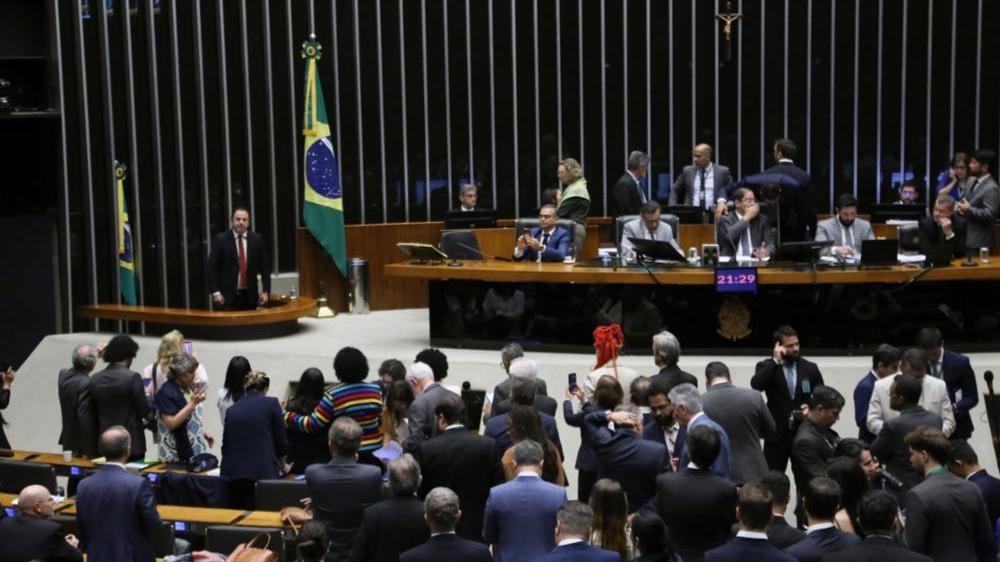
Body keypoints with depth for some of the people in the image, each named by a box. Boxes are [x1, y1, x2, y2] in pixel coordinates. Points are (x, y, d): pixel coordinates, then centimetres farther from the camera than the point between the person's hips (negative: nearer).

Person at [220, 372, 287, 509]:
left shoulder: (232, 409, 13)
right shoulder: (271, 404, 2)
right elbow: (280, 441, 4)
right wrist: (282, 465, 23)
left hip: (231, 474, 4)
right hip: (262, 473, -4)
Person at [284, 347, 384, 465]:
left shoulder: (333, 395, -13)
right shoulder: (375, 390, -4)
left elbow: (311, 424, -12)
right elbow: (381, 420, 6)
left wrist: (286, 416, -1)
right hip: (374, 452, 2)